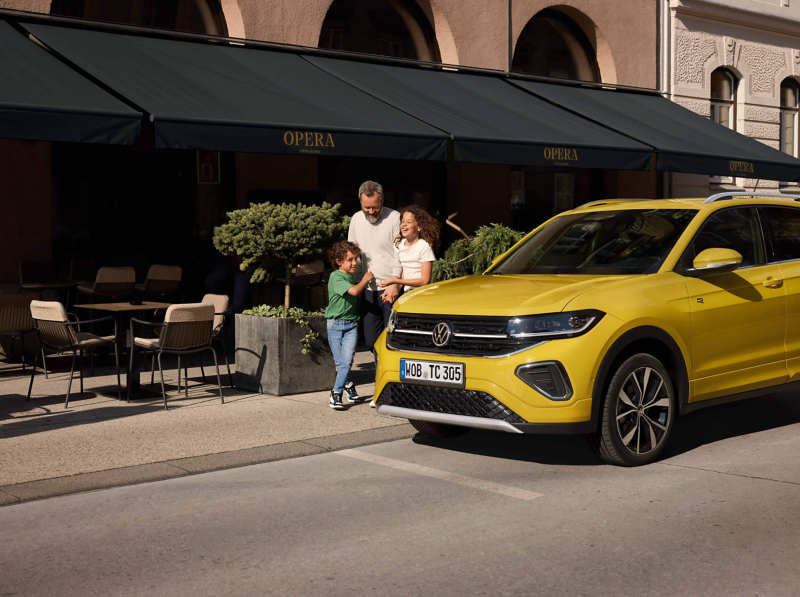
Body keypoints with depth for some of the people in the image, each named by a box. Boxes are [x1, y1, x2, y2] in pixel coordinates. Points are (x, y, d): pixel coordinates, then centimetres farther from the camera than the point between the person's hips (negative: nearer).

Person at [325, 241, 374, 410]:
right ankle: (349, 387, 21)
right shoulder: (336, 277, -11)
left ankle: (336, 395, -5)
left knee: (347, 361, -8)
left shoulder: (353, 277, 13)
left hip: (352, 324, 5)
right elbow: (353, 291, -22)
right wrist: (365, 280, -8)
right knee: (340, 362, 3)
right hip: (335, 324, -5)